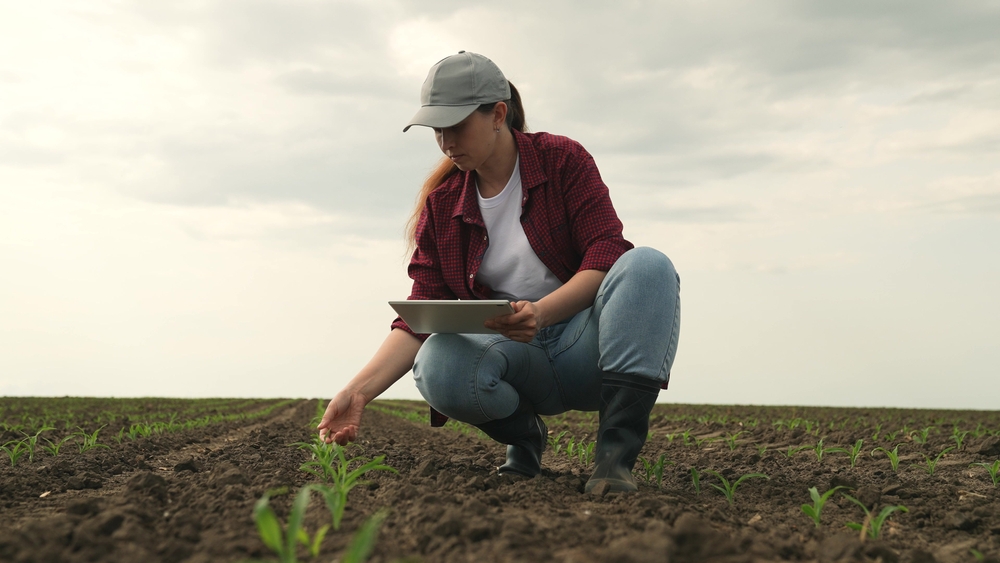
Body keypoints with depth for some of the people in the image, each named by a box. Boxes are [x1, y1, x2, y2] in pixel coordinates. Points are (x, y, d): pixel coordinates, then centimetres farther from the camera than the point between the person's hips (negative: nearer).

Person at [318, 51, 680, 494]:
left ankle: (615, 456, -34)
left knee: (647, 266, -31)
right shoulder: (440, 203, 3)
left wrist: (541, 313, -32)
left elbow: (606, 254, -14)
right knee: (437, 366, -32)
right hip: (511, 351, 2)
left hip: (585, 343, -1)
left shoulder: (563, 159, -4)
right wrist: (359, 389, -19)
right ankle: (523, 437, 1)